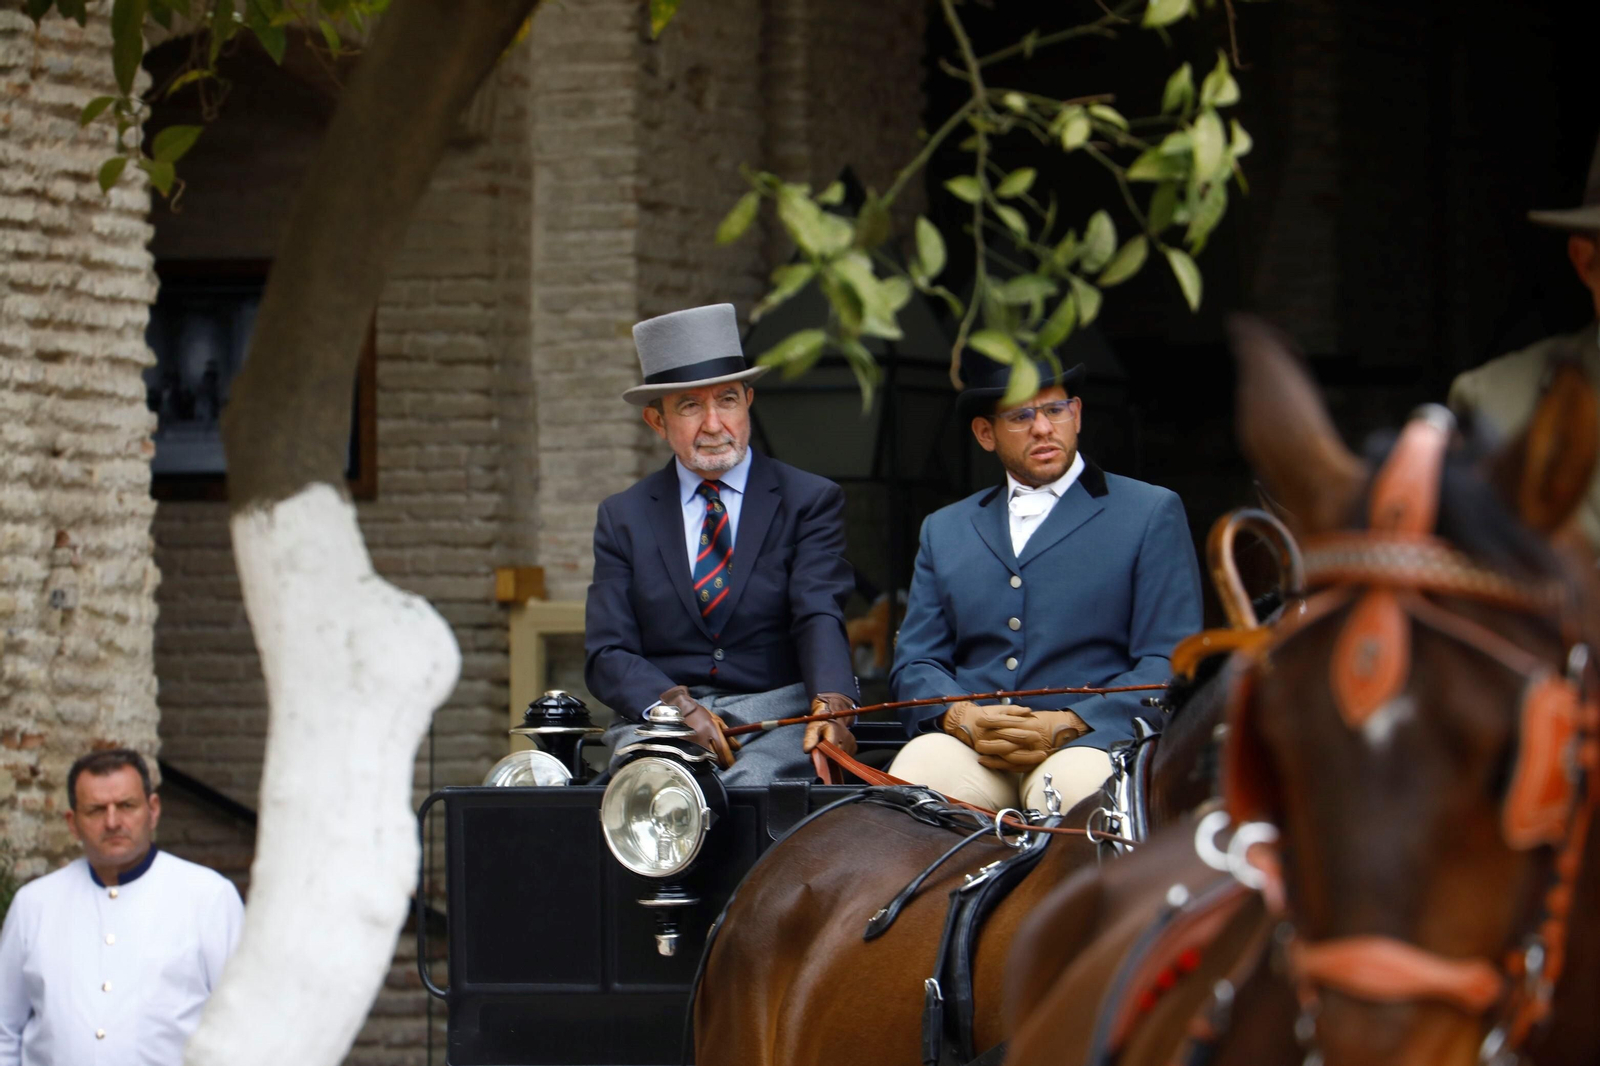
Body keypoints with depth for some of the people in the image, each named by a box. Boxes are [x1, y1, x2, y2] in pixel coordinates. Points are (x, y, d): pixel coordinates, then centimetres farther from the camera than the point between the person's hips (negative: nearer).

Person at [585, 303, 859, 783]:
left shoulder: (809, 501, 10)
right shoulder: (623, 518, 15)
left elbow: (819, 618, -6)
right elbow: (608, 655, 7)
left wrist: (831, 702, -29)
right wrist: (678, 705, -16)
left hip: (777, 719, -1)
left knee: (753, 784, -37)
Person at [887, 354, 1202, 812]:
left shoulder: (1151, 513, 13)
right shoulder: (944, 530, 26)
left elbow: (1171, 663, 3)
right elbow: (914, 664, 19)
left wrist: (1067, 725, -13)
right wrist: (962, 718, -7)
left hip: (1089, 744, -2)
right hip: (969, 749, 2)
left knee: (1076, 787, -40)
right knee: (917, 772, -34)